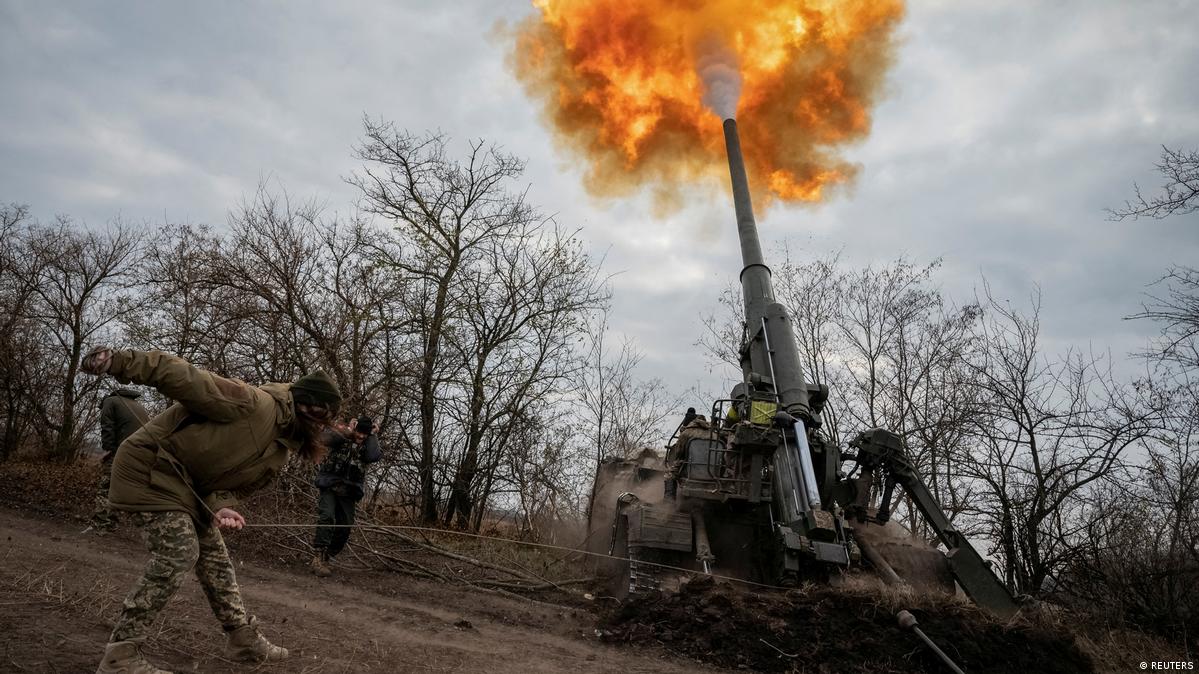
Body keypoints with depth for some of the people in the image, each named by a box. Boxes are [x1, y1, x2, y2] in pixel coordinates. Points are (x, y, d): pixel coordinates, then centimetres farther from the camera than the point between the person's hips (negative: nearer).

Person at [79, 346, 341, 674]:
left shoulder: (281, 449, 2)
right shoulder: (253, 404, -26)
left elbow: (233, 481, 2)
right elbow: (186, 378, -31)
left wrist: (221, 506, -20)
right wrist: (119, 362, -37)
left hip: (188, 482, 10)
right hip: (150, 467, -9)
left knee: (213, 553, 11)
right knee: (178, 554, -15)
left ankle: (243, 638, 21)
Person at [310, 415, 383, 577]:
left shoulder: (367, 446, 7)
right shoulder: (342, 438, 1)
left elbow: (374, 456, -15)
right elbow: (326, 439, -20)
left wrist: (372, 435, -8)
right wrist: (347, 431, -19)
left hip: (349, 492, 4)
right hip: (330, 486, -4)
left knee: (345, 527, 4)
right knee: (327, 517, -23)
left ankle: (328, 558, 20)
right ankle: (319, 557, -21)